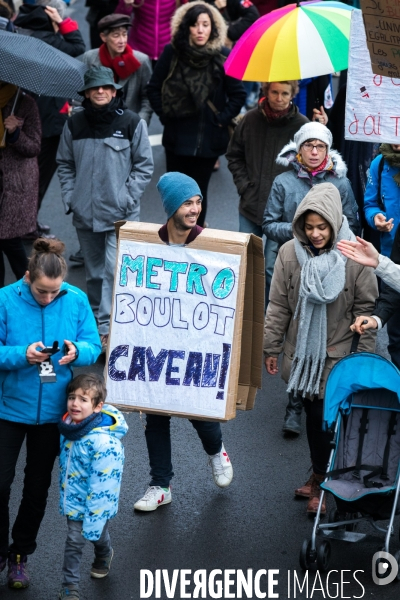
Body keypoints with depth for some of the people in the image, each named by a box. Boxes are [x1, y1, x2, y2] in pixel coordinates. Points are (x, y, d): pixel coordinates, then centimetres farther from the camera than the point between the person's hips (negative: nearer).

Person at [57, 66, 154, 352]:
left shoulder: (132, 123, -4)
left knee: (114, 271, -13)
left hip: (121, 215, -4)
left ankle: (108, 328, -14)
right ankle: (96, 321, 27)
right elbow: (65, 164, 14)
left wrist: (126, 198, -9)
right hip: (85, 213, 4)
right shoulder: (75, 124, 5)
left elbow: (144, 166, -1)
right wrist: (70, 197, 3)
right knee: (94, 273, 14)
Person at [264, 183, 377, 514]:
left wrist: (364, 358, -3)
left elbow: (364, 309, -4)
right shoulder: (290, 253, -6)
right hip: (300, 351, 3)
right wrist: (272, 348, 5)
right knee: (311, 413, 12)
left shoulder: (355, 258, -12)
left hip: (337, 354, -3)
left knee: (323, 416, -3)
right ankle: (319, 474, 30)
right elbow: (278, 305, 3)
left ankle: (321, 480, 16)